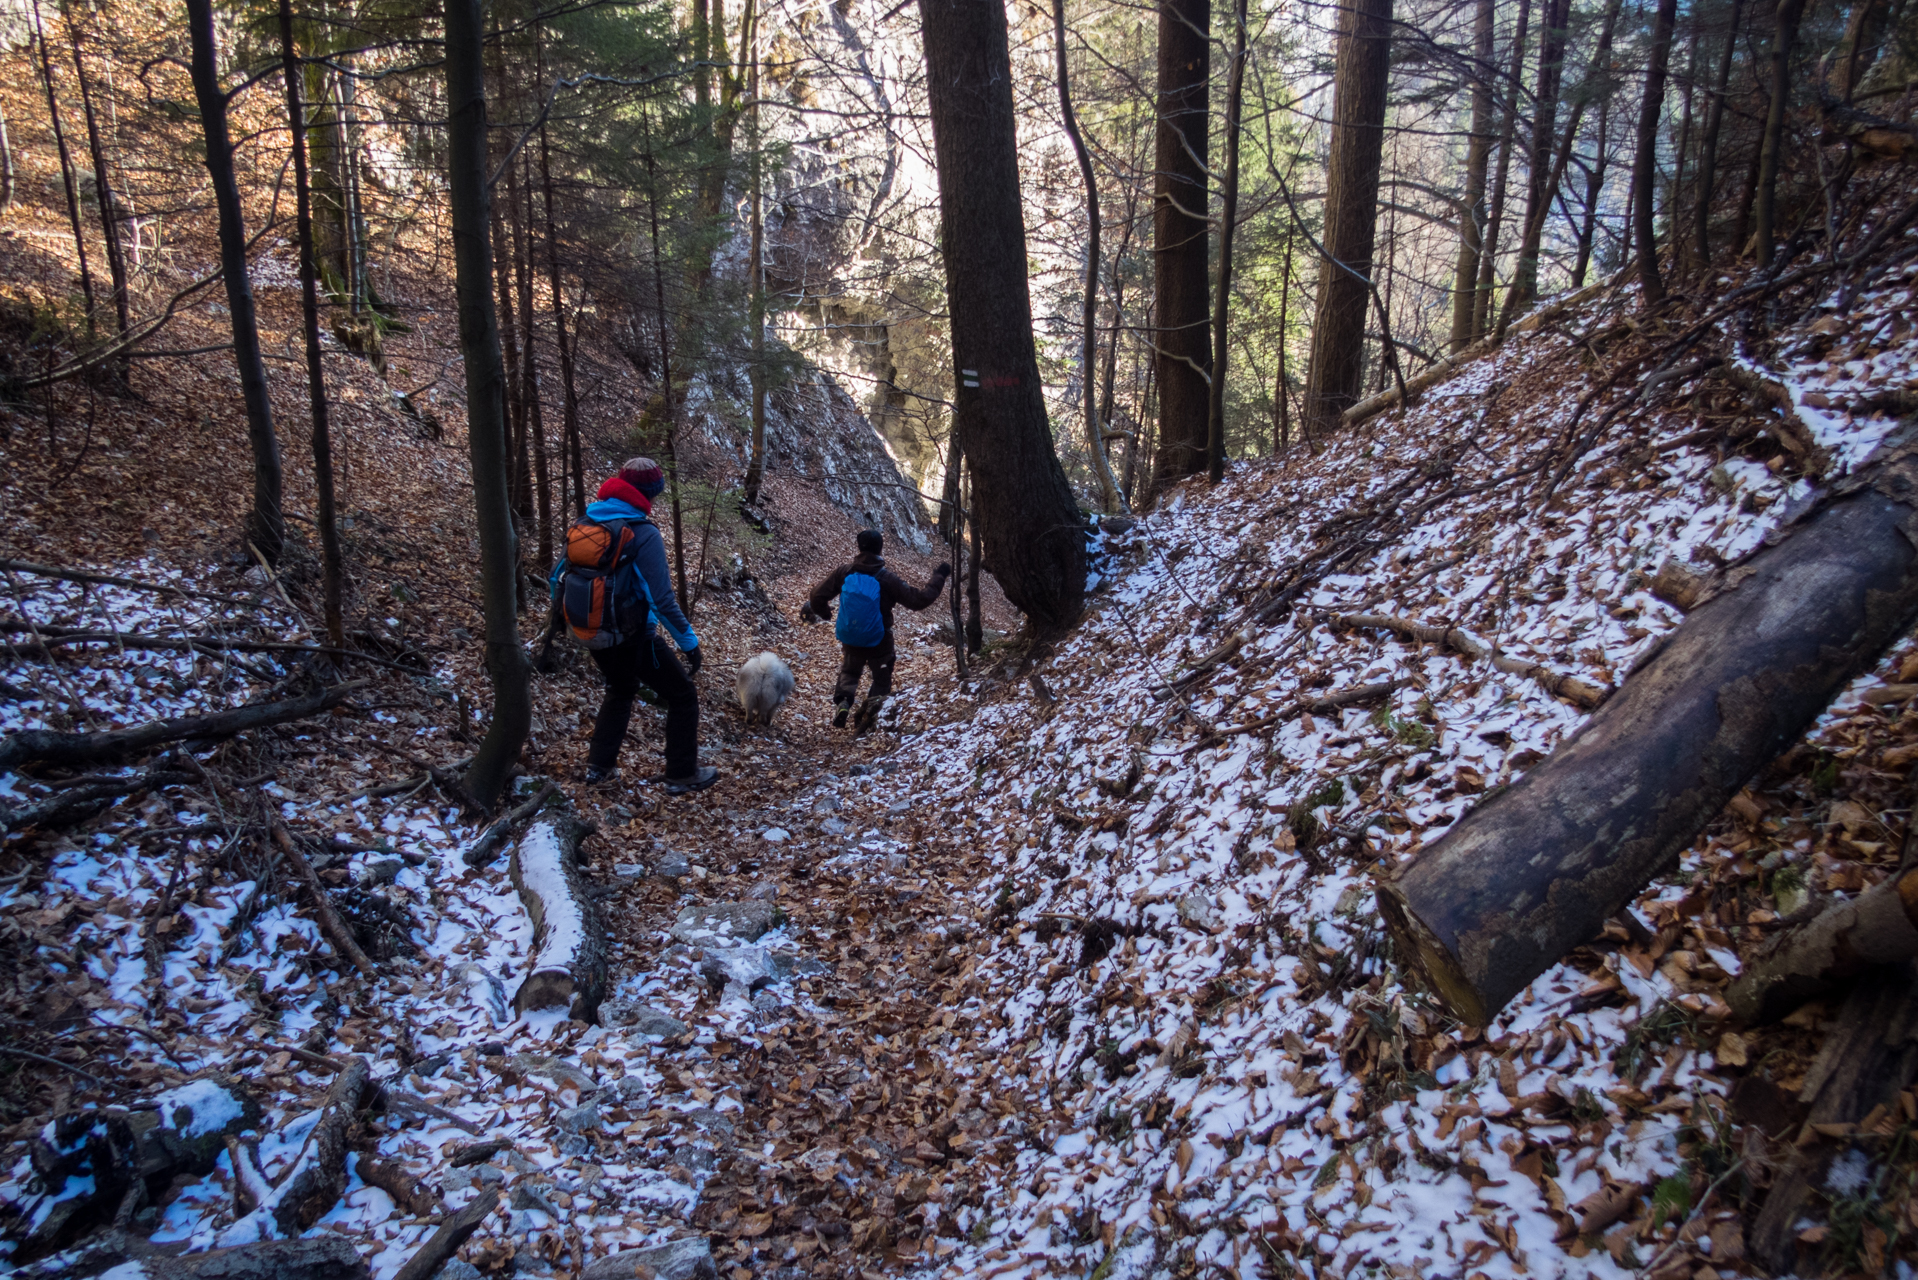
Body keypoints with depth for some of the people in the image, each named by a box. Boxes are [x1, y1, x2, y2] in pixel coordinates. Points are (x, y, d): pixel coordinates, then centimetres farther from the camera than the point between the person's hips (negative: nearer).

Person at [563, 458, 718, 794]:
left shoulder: (585, 523, 1)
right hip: (632, 637, -7)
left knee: (621, 688, 33)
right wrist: (689, 643, -15)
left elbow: (558, 576, 10)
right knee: (683, 695, 11)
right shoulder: (643, 533, -20)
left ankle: (599, 764, 31)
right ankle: (682, 775, 17)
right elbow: (662, 600, -24)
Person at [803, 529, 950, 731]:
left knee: (849, 673, 28)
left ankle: (842, 703, 2)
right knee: (882, 680, 20)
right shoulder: (887, 579, -19)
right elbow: (919, 600, -16)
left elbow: (818, 597, -6)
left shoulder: (844, 572, -11)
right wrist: (939, 577, -4)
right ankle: (866, 715, 3)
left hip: (850, 640, 3)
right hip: (879, 643, -2)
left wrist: (823, 613, 17)